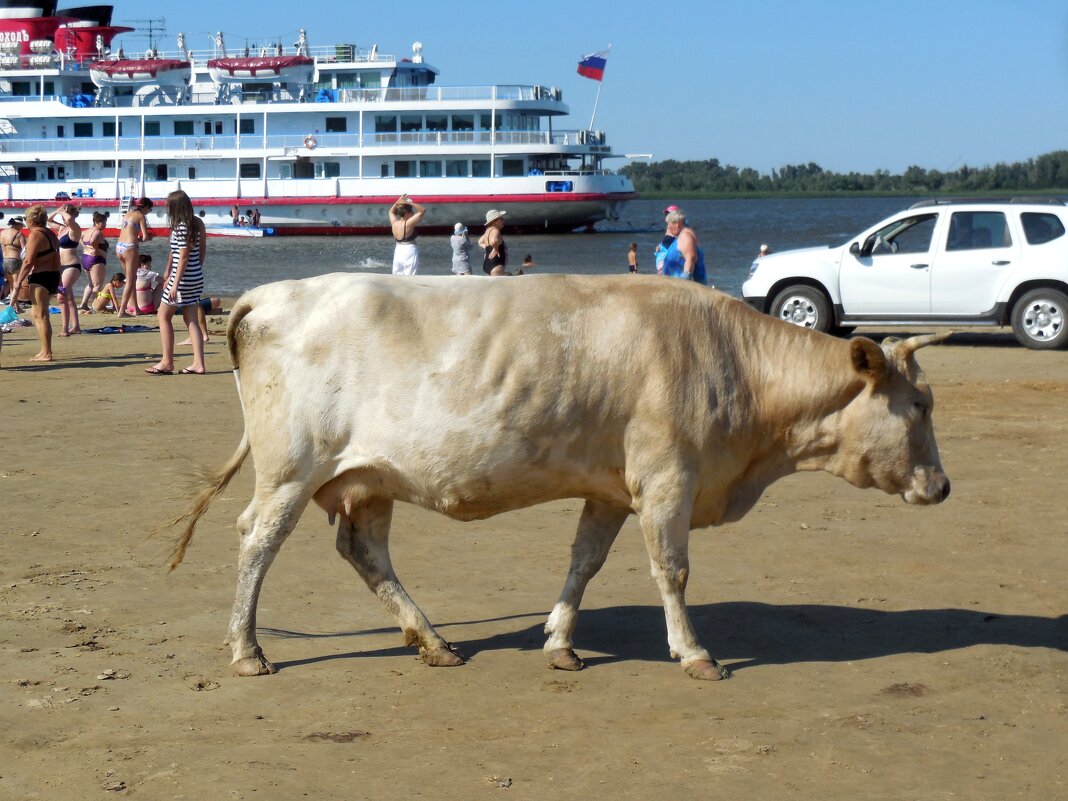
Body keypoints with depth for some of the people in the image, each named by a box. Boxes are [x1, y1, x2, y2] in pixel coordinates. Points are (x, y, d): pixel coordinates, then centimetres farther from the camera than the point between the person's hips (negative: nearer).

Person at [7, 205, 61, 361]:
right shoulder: (51, 234, 15)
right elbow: (57, 259, 18)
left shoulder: (35, 235, -12)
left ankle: (46, 353, -6)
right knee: (39, 315, 17)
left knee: (41, 315, -6)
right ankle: (45, 351, 18)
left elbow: (28, 262, -18)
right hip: (53, 276, 9)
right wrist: (57, 282, 24)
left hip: (39, 277, -9)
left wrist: (18, 284, -16)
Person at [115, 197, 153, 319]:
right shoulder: (141, 216, -5)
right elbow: (145, 237, -10)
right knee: (130, 281, -1)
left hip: (119, 247, 8)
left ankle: (135, 308, 22)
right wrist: (149, 237, 11)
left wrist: (137, 238, 16)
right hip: (130, 248, -8)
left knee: (131, 279, 18)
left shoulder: (127, 214, 17)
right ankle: (122, 311, -5)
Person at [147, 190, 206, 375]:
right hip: (196, 277, 8)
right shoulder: (197, 223, 8)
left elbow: (184, 257, -19)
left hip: (183, 277, -8)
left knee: (163, 316, 4)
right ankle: (198, 363, 3)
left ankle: (167, 362, 5)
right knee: (191, 320, 8)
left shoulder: (181, 227, -17)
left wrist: (175, 283, -19)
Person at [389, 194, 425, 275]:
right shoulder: (408, 223, -15)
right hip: (409, 252, -7)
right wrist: (409, 203, -11)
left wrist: (398, 202, 15)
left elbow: (391, 212, 26)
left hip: (398, 252, 7)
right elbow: (423, 210, -11)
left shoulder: (394, 223, 3)